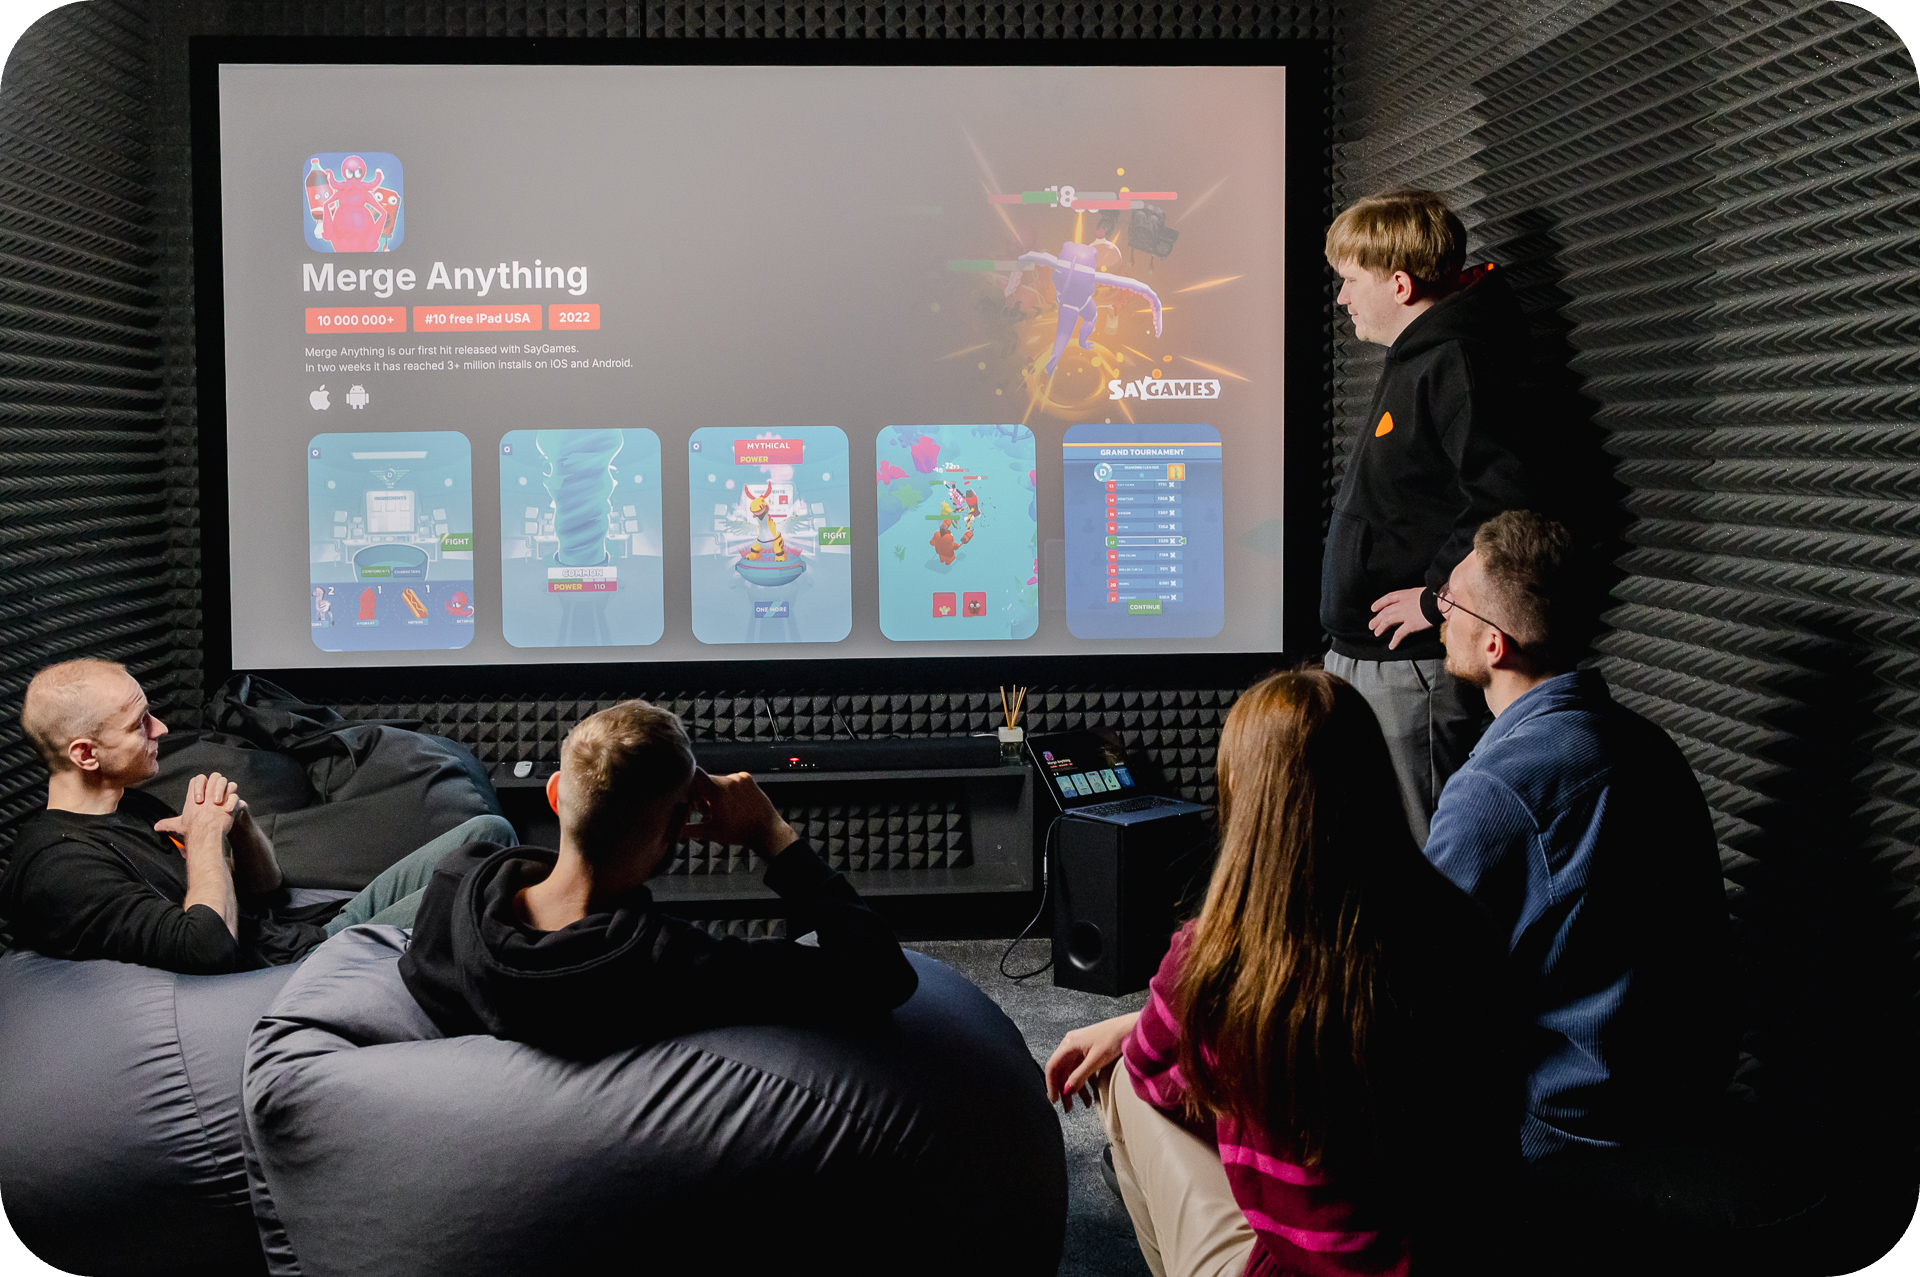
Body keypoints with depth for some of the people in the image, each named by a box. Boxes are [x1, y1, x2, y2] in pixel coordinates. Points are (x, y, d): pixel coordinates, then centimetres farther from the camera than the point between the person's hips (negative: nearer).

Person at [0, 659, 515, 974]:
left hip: (315, 930, 10)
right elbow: (209, 947, -28)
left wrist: (240, 822, -1)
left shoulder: (135, 808, 16)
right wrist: (207, 835, -13)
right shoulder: (58, 866, -17)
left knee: (488, 833, 4)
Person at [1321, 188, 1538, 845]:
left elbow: (1506, 495, -29)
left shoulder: (1455, 364, -16)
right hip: (1364, 655, 11)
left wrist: (1437, 597, -21)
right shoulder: (1413, 360, 17)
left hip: (1412, 667, -11)